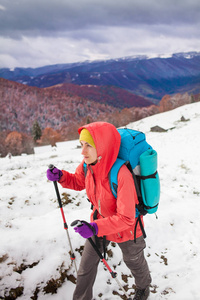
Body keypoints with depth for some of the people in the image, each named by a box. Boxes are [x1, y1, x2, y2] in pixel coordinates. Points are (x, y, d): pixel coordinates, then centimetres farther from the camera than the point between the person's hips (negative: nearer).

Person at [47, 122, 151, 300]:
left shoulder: (121, 174, -40)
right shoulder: (87, 165, -19)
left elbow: (126, 218, -34)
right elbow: (78, 182, 3)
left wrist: (95, 228, -42)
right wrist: (60, 176, -16)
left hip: (126, 229, -4)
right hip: (100, 222, 5)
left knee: (134, 262, 26)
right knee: (86, 265, 15)